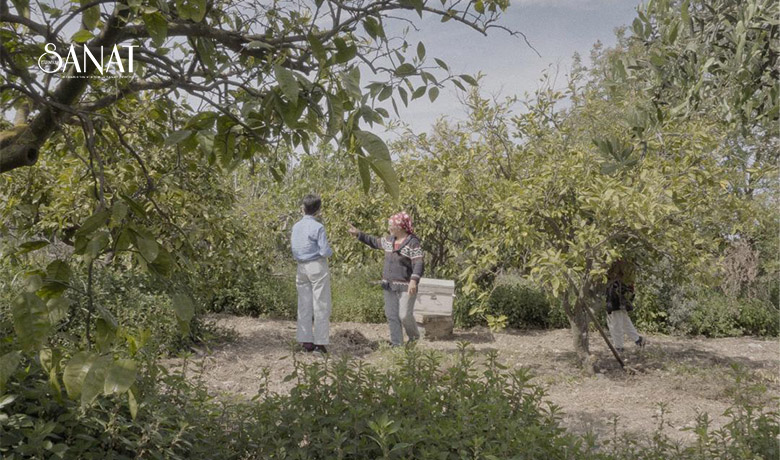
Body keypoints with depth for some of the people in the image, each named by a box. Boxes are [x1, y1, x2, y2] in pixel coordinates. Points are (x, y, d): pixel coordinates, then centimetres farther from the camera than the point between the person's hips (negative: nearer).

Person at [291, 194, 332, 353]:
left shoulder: (296, 226, 4)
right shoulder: (318, 227, -13)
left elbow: (294, 248, 9)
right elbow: (325, 251, -15)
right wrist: (330, 252, 6)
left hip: (301, 267, 6)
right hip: (317, 266, -6)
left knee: (304, 305, 11)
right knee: (321, 305, 1)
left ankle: (306, 341, 14)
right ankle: (320, 342, 2)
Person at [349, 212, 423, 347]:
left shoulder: (413, 243, -13)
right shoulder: (389, 240, 9)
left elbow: (418, 264, -22)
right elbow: (375, 242, 27)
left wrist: (414, 280, -35)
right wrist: (358, 234, 24)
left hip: (406, 287, -7)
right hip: (389, 285, 7)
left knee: (405, 315, -7)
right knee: (391, 315, 4)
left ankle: (414, 336, 20)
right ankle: (396, 343, 11)